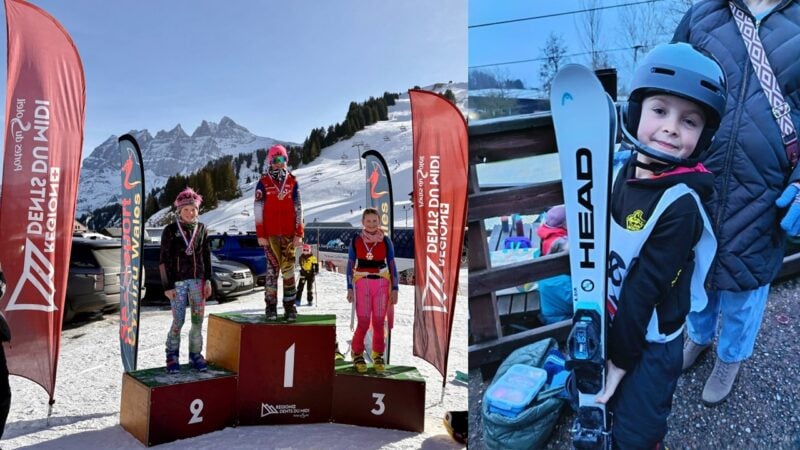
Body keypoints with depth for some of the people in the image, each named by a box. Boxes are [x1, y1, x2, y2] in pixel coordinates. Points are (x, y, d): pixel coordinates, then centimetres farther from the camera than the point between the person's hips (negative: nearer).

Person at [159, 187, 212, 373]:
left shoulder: (201, 229, 6)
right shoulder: (170, 230, -4)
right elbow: (164, 260, -3)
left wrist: (207, 280, 4)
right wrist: (168, 286, -7)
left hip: (197, 280, 3)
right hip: (178, 281, -3)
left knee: (198, 320, 5)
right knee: (178, 321, -2)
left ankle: (195, 354, 19)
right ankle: (172, 355, 15)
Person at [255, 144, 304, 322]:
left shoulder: (292, 182, 9)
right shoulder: (263, 183, 4)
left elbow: (298, 209, 8)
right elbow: (258, 210, 1)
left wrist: (299, 233, 1)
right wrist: (260, 235, -5)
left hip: (289, 233, 1)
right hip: (270, 233, -1)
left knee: (288, 269, 1)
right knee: (272, 268, -1)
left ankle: (290, 306, 5)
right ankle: (271, 305, 6)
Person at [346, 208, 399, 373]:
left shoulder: (385, 241, 3)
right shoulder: (356, 240, 3)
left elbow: (392, 265, 6)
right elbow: (350, 265, 6)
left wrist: (394, 289, 2)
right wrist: (350, 288, 1)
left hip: (381, 284, 1)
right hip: (362, 283, -1)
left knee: (379, 322, 2)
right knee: (363, 322, -5)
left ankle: (378, 356, 19)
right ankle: (357, 354, 17)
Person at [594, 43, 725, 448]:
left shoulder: (681, 206, -26)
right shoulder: (627, 168, -7)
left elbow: (644, 290, -23)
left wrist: (618, 361, -18)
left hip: (649, 342, -5)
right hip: (612, 322, 6)